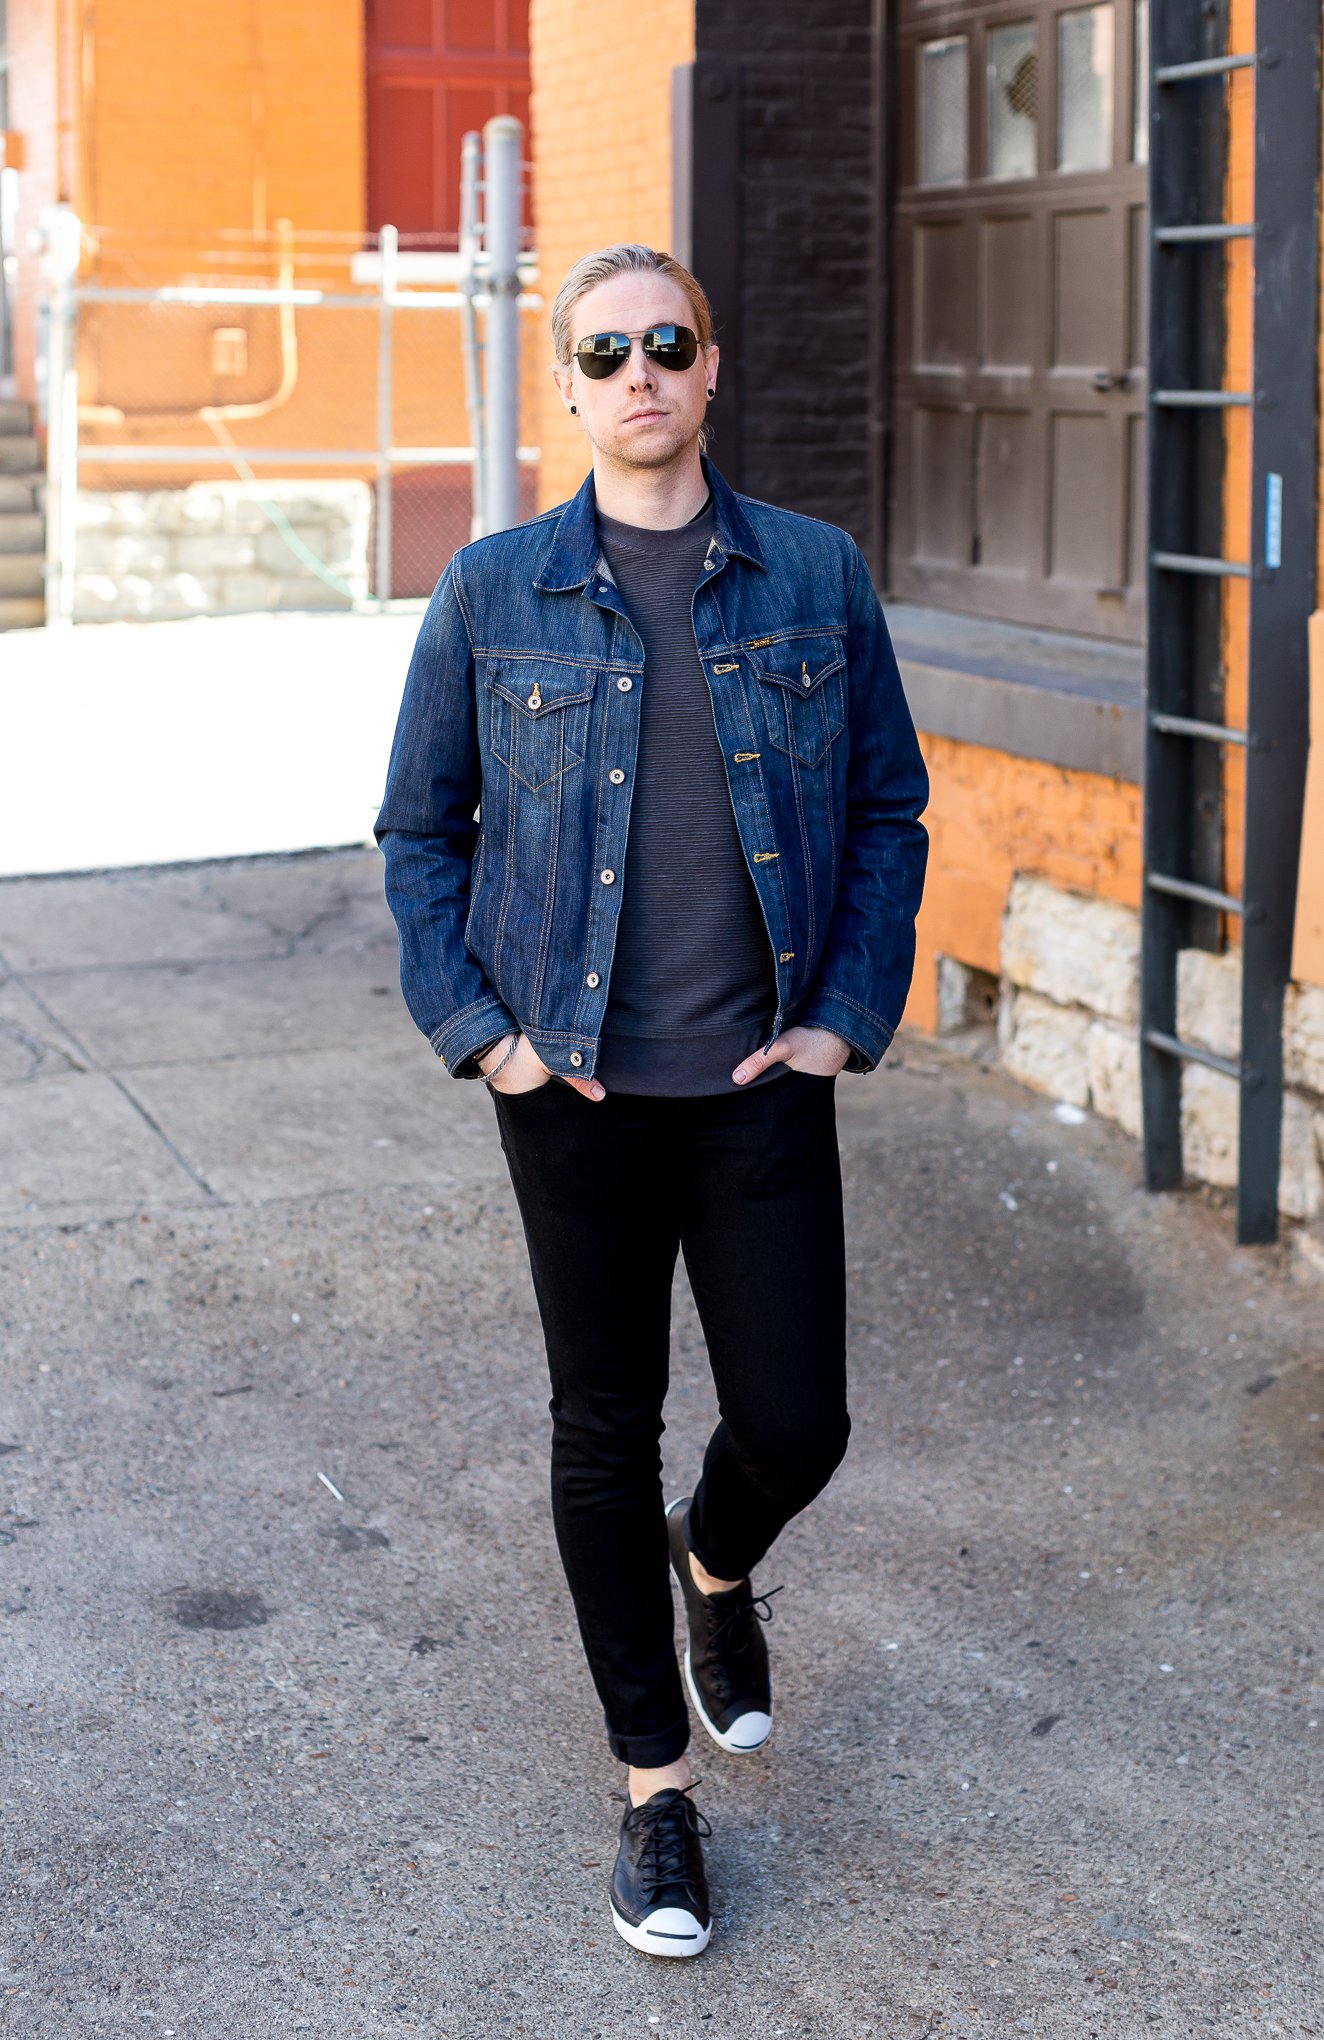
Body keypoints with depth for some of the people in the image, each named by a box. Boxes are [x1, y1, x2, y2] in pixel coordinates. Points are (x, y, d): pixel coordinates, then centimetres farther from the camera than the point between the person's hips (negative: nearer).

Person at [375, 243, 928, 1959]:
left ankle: (716, 1562, 41)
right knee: (605, 1429, 8)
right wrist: (476, 1029, -3)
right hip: (575, 1087, 0)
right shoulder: (492, 592, 0)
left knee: (795, 1427, 2)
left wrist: (849, 1017, 0)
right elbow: (420, 829, 7)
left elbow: (888, 808, 8)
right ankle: (655, 1786, 24)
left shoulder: (815, 576, 2)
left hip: (761, 1081, 1)